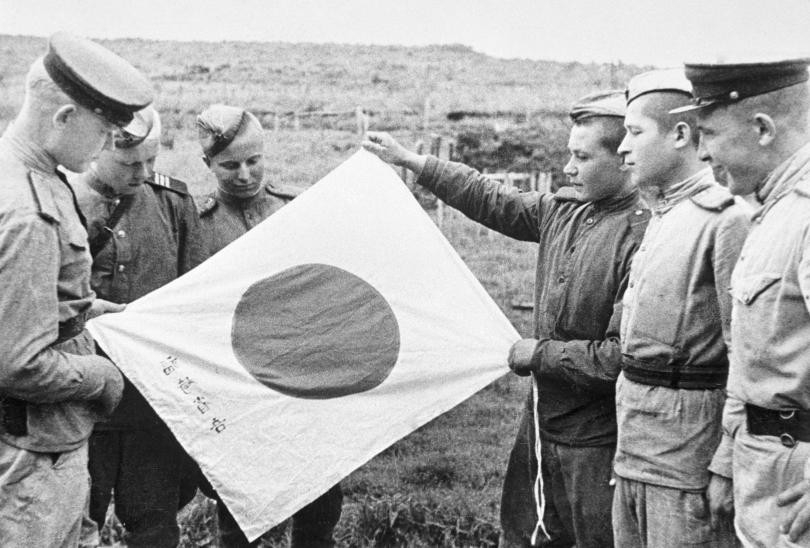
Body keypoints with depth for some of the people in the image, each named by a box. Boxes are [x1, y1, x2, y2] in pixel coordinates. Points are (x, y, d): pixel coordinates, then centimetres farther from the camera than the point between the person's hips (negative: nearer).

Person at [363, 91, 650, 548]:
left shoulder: (642, 238, -23)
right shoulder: (565, 208, 2)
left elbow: (621, 357, -25)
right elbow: (496, 202, 13)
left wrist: (541, 354, -14)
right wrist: (410, 161, 13)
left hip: (595, 440, -8)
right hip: (543, 420, 8)